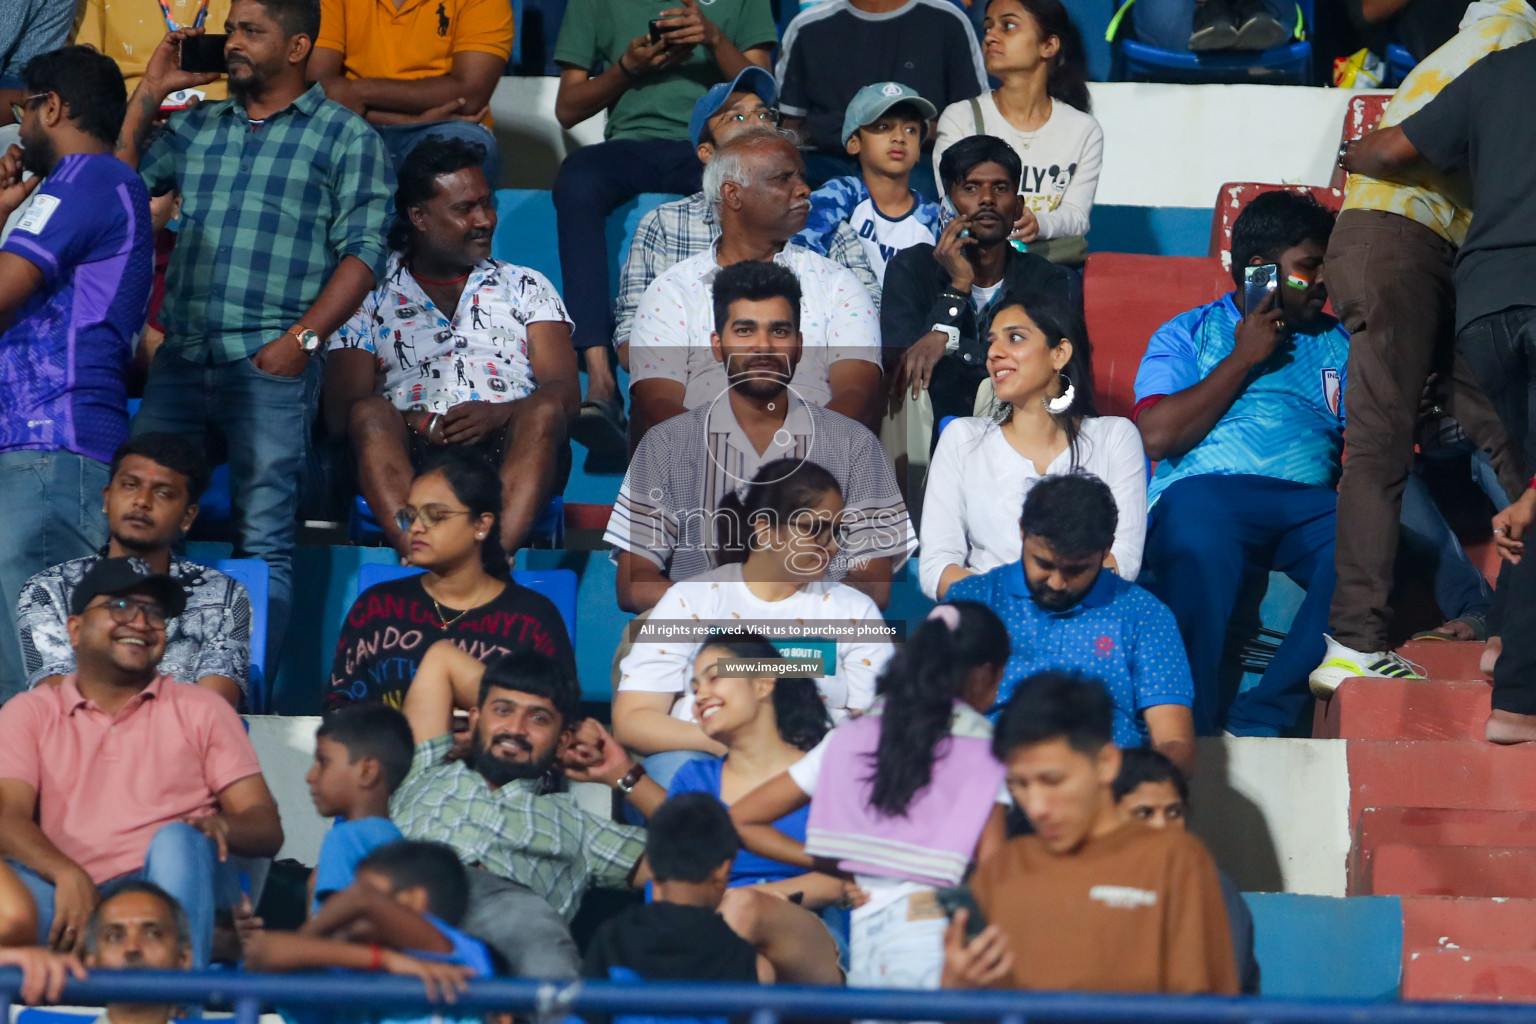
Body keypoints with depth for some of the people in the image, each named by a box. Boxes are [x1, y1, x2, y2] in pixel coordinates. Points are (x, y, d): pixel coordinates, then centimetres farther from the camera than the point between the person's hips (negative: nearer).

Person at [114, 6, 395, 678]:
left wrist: (302, 337, -14)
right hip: (180, 359, 5)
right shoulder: (197, 127, 20)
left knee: (263, 541, -6)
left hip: (269, 364, -5)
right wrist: (150, 92, 12)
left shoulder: (345, 137, 5)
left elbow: (361, 252, -3)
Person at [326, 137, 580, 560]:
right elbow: (341, 412, 7)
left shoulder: (525, 287, 26)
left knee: (544, 413, -32)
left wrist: (499, 414, -12)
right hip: (411, 456, -1)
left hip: (510, 452, 1)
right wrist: (419, 424, -13)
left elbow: (563, 393, 11)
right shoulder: (369, 301, 21)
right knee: (370, 414, -33)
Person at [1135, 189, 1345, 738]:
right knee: (1198, 534, -41)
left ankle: (1262, 720, -33)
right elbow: (1157, 437, 1)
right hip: (1206, 489, -3)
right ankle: (1189, 729, -36)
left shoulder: (1337, 343, 28)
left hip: (1309, 501, 3)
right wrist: (1244, 359, 5)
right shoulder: (1187, 335, 18)